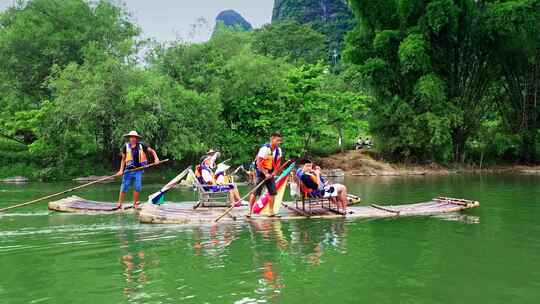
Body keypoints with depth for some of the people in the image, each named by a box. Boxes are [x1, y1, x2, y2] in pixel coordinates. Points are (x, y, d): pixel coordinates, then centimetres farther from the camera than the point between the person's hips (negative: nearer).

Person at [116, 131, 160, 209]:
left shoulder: (141, 145, 0)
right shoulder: (126, 146, 2)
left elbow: (152, 151, 7)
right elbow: (123, 159, 8)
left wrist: (156, 158, -11)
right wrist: (121, 170, 2)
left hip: (138, 170, 0)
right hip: (128, 170, 0)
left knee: (137, 187, -2)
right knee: (124, 187, 0)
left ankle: (135, 204, 12)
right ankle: (119, 204, 11)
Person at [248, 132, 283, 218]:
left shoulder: (278, 150, 1)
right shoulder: (265, 148, -19)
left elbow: (277, 163, 11)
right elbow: (258, 163, -19)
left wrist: (273, 173, -2)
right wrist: (265, 173, -19)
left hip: (270, 173, 6)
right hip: (261, 172, -6)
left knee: (273, 192, 2)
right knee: (255, 192, -8)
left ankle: (271, 212, 10)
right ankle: (249, 211, -1)